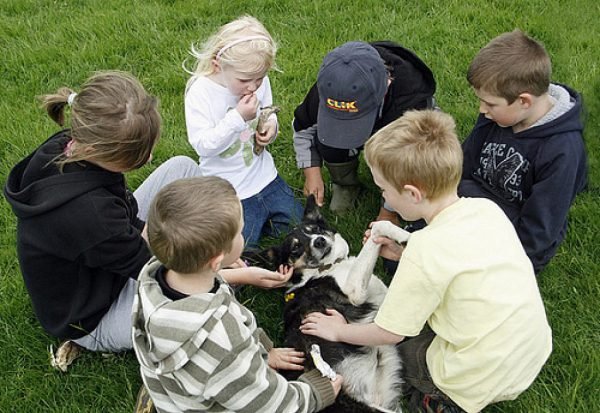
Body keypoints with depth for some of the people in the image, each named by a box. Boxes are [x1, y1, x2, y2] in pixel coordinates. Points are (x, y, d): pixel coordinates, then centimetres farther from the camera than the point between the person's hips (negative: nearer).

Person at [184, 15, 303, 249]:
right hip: (229, 191, -5)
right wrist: (238, 117, -30)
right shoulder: (200, 92, -19)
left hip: (264, 176, 5)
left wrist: (271, 127, -11)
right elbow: (202, 145, -21)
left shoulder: (260, 81, -5)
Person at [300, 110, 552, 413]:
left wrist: (338, 332, 4)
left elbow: (388, 334, -14)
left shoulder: (427, 248, -26)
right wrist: (404, 254, 6)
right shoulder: (487, 208, -7)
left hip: (483, 381, -7)